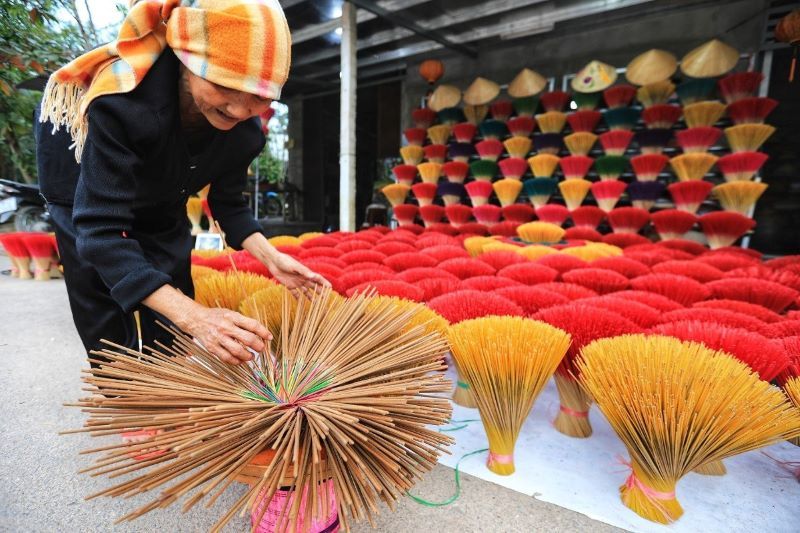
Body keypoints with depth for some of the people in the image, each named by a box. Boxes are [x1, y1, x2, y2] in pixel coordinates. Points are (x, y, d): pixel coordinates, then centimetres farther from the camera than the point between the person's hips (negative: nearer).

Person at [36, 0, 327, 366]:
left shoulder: (245, 131, -25)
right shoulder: (122, 102, -41)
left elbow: (229, 204, -10)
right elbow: (101, 231, -42)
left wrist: (271, 257, -27)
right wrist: (193, 316, -53)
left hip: (164, 213, 4)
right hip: (88, 208, -3)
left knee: (173, 340, 7)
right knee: (113, 348, 2)